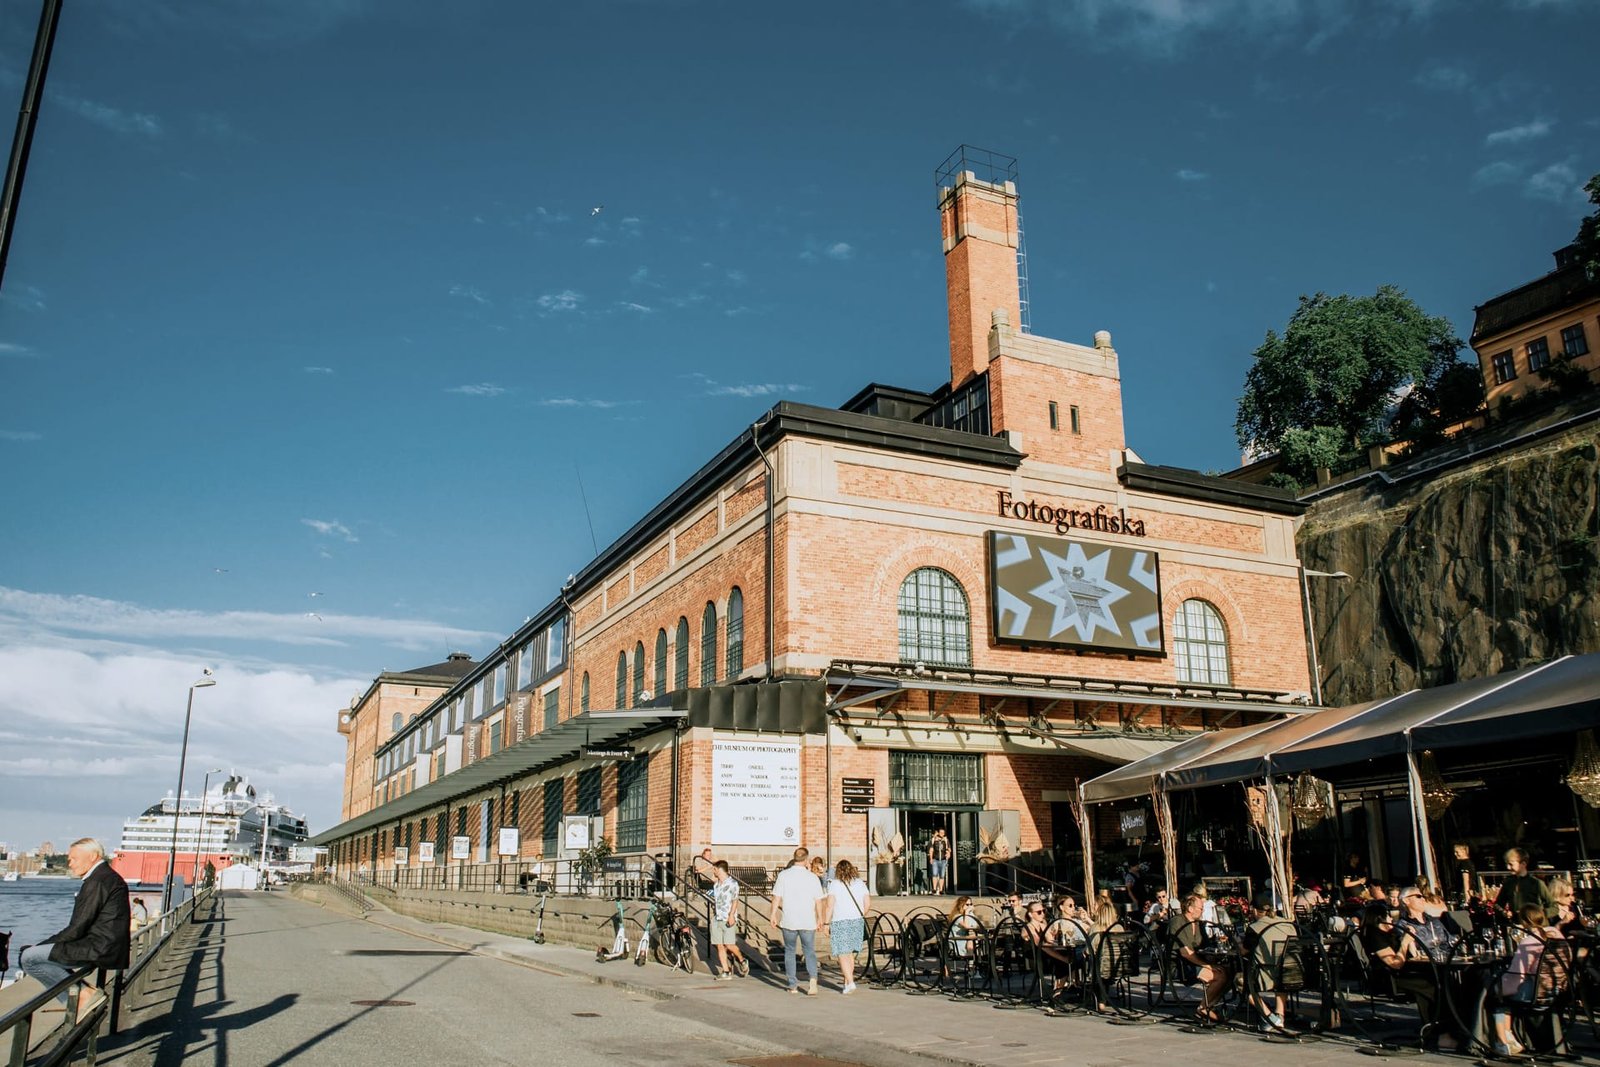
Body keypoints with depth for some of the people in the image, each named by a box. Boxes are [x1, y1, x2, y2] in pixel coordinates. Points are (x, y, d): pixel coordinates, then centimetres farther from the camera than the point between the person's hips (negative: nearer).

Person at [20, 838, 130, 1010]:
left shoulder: (97, 881, -15)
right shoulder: (110, 877, 16)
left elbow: (77, 929, -16)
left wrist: (41, 945, -2)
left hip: (100, 950, -10)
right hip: (107, 946, 10)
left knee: (29, 957, -8)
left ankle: (81, 995, -8)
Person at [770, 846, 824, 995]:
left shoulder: (784, 875, -4)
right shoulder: (812, 877, -3)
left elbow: (777, 898, -4)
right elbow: (818, 901, 0)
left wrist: (773, 916, 7)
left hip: (788, 921, 0)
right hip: (808, 921, 0)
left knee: (789, 951, 14)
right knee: (809, 951, 10)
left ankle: (793, 985, 16)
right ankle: (812, 978, -13)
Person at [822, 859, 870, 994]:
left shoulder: (834, 884, -4)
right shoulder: (860, 883, 8)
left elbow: (829, 905, -11)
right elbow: (868, 903, 6)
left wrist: (826, 923, -7)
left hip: (840, 922, -5)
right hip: (857, 921, 5)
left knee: (843, 954, -2)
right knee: (850, 954, 17)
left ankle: (850, 983, -13)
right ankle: (847, 982, 22)